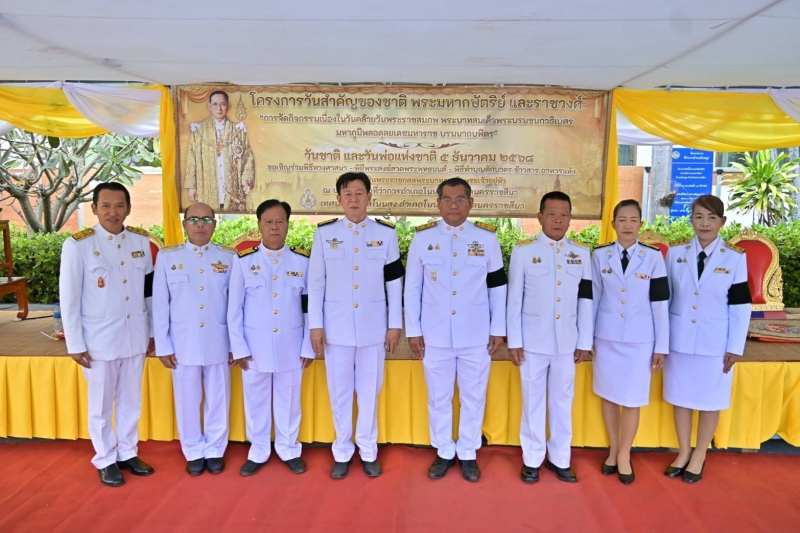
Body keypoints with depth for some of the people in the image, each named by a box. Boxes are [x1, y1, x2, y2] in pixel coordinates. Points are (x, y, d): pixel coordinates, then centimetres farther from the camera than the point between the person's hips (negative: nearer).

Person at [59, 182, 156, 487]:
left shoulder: (141, 241, 0)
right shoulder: (78, 245, -10)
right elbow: (69, 299, -7)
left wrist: (153, 332, 9)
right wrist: (75, 345, -8)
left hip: (135, 337, 3)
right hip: (99, 340, -3)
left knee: (131, 400, 16)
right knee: (101, 405, 12)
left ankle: (128, 453, 34)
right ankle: (105, 460, 30)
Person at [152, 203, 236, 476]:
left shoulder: (229, 257, 1)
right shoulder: (167, 257, 0)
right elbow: (160, 304, 1)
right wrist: (163, 345, -1)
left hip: (218, 342, 0)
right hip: (183, 343, 0)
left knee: (218, 399, 10)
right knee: (188, 400, 11)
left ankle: (215, 450, 29)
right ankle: (194, 452, 29)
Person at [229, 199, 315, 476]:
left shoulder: (302, 261, -1)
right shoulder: (244, 261, -3)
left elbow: (310, 307, 1)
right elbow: (234, 309, -1)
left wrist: (309, 346, -1)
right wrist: (239, 347, -4)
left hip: (291, 346, 0)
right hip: (255, 346, 0)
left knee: (289, 399, 12)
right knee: (256, 399, 12)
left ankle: (289, 449, 30)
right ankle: (257, 452, 30)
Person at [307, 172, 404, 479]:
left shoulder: (386, 233, 1)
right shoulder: (324, 233, 0)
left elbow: (394, 282, 3)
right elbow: (316, 282, 1)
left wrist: (395, 325, 0)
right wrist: (315, 325, -3)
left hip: (373, 327, 0)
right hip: (336, 327, 0)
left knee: (370, 391, 10)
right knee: (339, 392, 10)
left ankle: (368, 451, 26)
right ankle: (342, 452, 26)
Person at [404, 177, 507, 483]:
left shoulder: (487, 237, -1)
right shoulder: (422, 237, -2)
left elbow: (497, 286, 4)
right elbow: (412, 287, 2)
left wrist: (498, 330, 2)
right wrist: (413, 330, 0)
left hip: (476, 336, 0)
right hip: (434, 336, 0)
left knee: (473, 398, 11)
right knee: (438, 397, 12)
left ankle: (468, 454, 29)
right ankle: (444, 452, 31)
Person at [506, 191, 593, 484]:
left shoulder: (581, 253, 4)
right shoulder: (523, 250, -5)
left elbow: (585, 300, 6)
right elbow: (514, 298, -4)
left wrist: (584, 342, 4)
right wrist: (514, 341, -6)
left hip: (566, 341, 2)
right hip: (533, 340, -2)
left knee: (563, 399, 12)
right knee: (533, 400, 8)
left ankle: (560, 458, 27)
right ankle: (532, 458, 23)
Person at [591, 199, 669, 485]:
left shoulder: (653, 257, -5)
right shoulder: (600, 255, -1)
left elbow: (660, 303, -3)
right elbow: (592, 299, 4)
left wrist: (661, 346, -3)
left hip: (640, 339, -1)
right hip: (606, 337, 2)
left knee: (631, 400, 5)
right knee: (609, 396, 12)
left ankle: (624, 455, 24)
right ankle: (613, 450, 30)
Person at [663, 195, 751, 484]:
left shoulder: (735, 258, -6)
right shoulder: (676, 252, -2)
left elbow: (740, 306, -5)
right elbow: (663, 297, 3)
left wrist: (735, 348, -6)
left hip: (715, 341, -1)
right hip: (679, 339, 2)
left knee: (709, 399, 10)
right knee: (680, 396, 12)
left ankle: (699, 456, 29)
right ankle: (684, 452, 30)